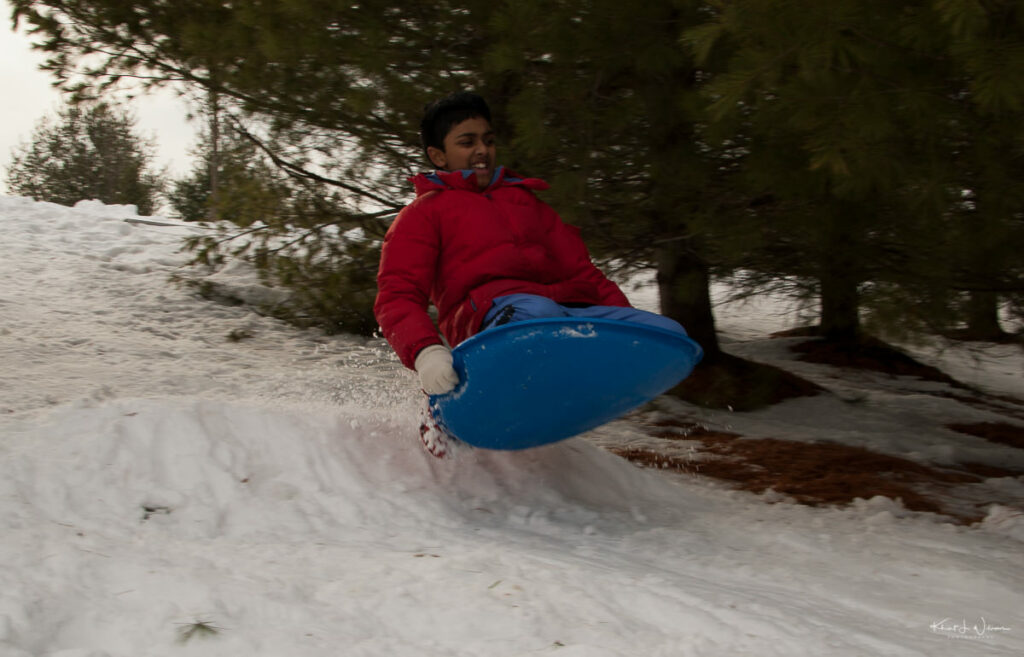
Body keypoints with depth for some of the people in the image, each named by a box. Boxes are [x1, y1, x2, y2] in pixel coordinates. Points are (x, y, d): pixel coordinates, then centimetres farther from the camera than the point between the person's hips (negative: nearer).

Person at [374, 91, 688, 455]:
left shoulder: (525, 200, 34)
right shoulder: (424, 214, 17)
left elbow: (579, 268, 27)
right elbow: (397, 297, 2)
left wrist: (625, 320, 7)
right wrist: (425, 352, -21)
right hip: (491, 312, -5)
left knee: (669, 336, -17)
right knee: (536, 316, -41)